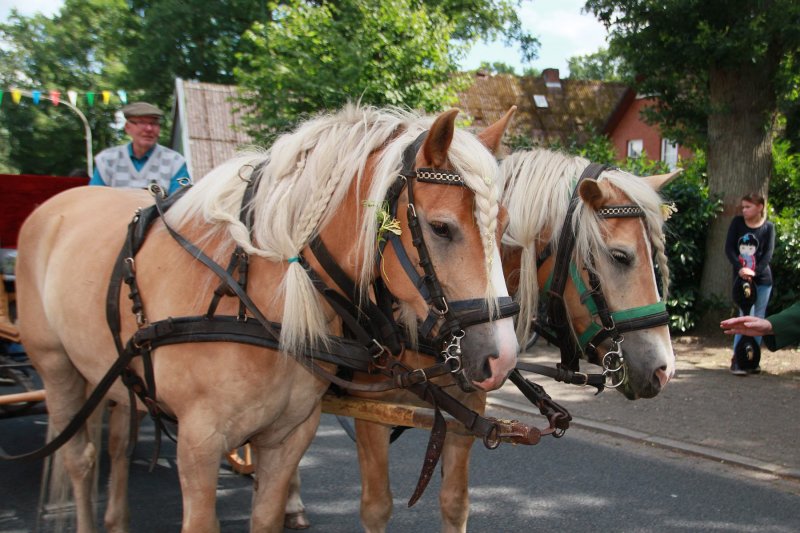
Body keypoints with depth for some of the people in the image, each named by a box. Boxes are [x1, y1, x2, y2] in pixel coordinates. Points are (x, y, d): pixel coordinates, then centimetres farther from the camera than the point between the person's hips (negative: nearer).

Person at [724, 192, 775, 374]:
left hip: (762, 279, 1)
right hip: (741, 277, -1)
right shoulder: (737, 222, 2)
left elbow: (768, 253, -8)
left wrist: (754, 271, -22)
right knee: (745, 317, -8)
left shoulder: (768, 227, 1)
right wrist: (740, 268, -18)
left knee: (758, 319, 5)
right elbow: (729, 248, -4)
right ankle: (736, 360, -7)